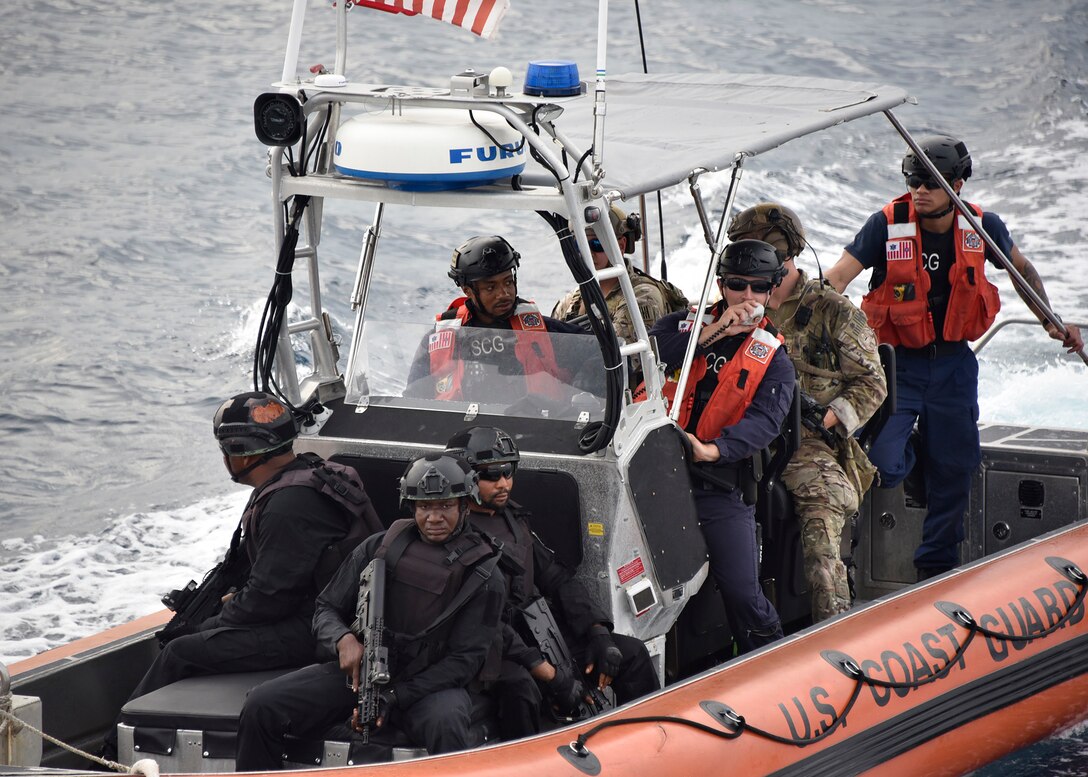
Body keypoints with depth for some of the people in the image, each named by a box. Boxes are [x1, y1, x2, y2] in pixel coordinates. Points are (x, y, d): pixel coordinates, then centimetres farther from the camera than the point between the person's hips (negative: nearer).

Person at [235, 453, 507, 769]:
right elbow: (326, 609, 13)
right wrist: (343, 639, -14)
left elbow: (464, 660, -6)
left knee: (447, 726, -41)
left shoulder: (484, 577, -2)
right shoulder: (379, 547, 7)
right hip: (361, 671, 3)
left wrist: (391, 699, -16)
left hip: (429, 683, -3)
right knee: (261, 705, -17)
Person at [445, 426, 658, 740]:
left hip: (535, 630, 9)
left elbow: (559, 579, 17)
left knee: (631, 653, 4)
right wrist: (547, 673, -27)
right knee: (518, 686, -42)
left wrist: (599, 635, 1)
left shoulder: (514, 518, 14)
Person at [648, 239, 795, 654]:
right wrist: (711, 334, -12)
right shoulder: (684, 324, 12)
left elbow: (763, 422, -10)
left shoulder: (773, 361, 8)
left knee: (742, 593, -8)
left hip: (720, 490, -1)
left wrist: (714, 449, -28)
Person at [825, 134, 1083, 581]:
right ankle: (906, 450, 21)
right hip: (899, 362, -3)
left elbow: (1022, 270, 12)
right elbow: (838, 277, -20)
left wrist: (1051, 323, 7)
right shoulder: (888, 225, -16)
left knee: (954, 470, 8)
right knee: (883, 468, -16)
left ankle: (936, 568, 25)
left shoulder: (982, 228, -7)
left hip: (953, 364, 3)